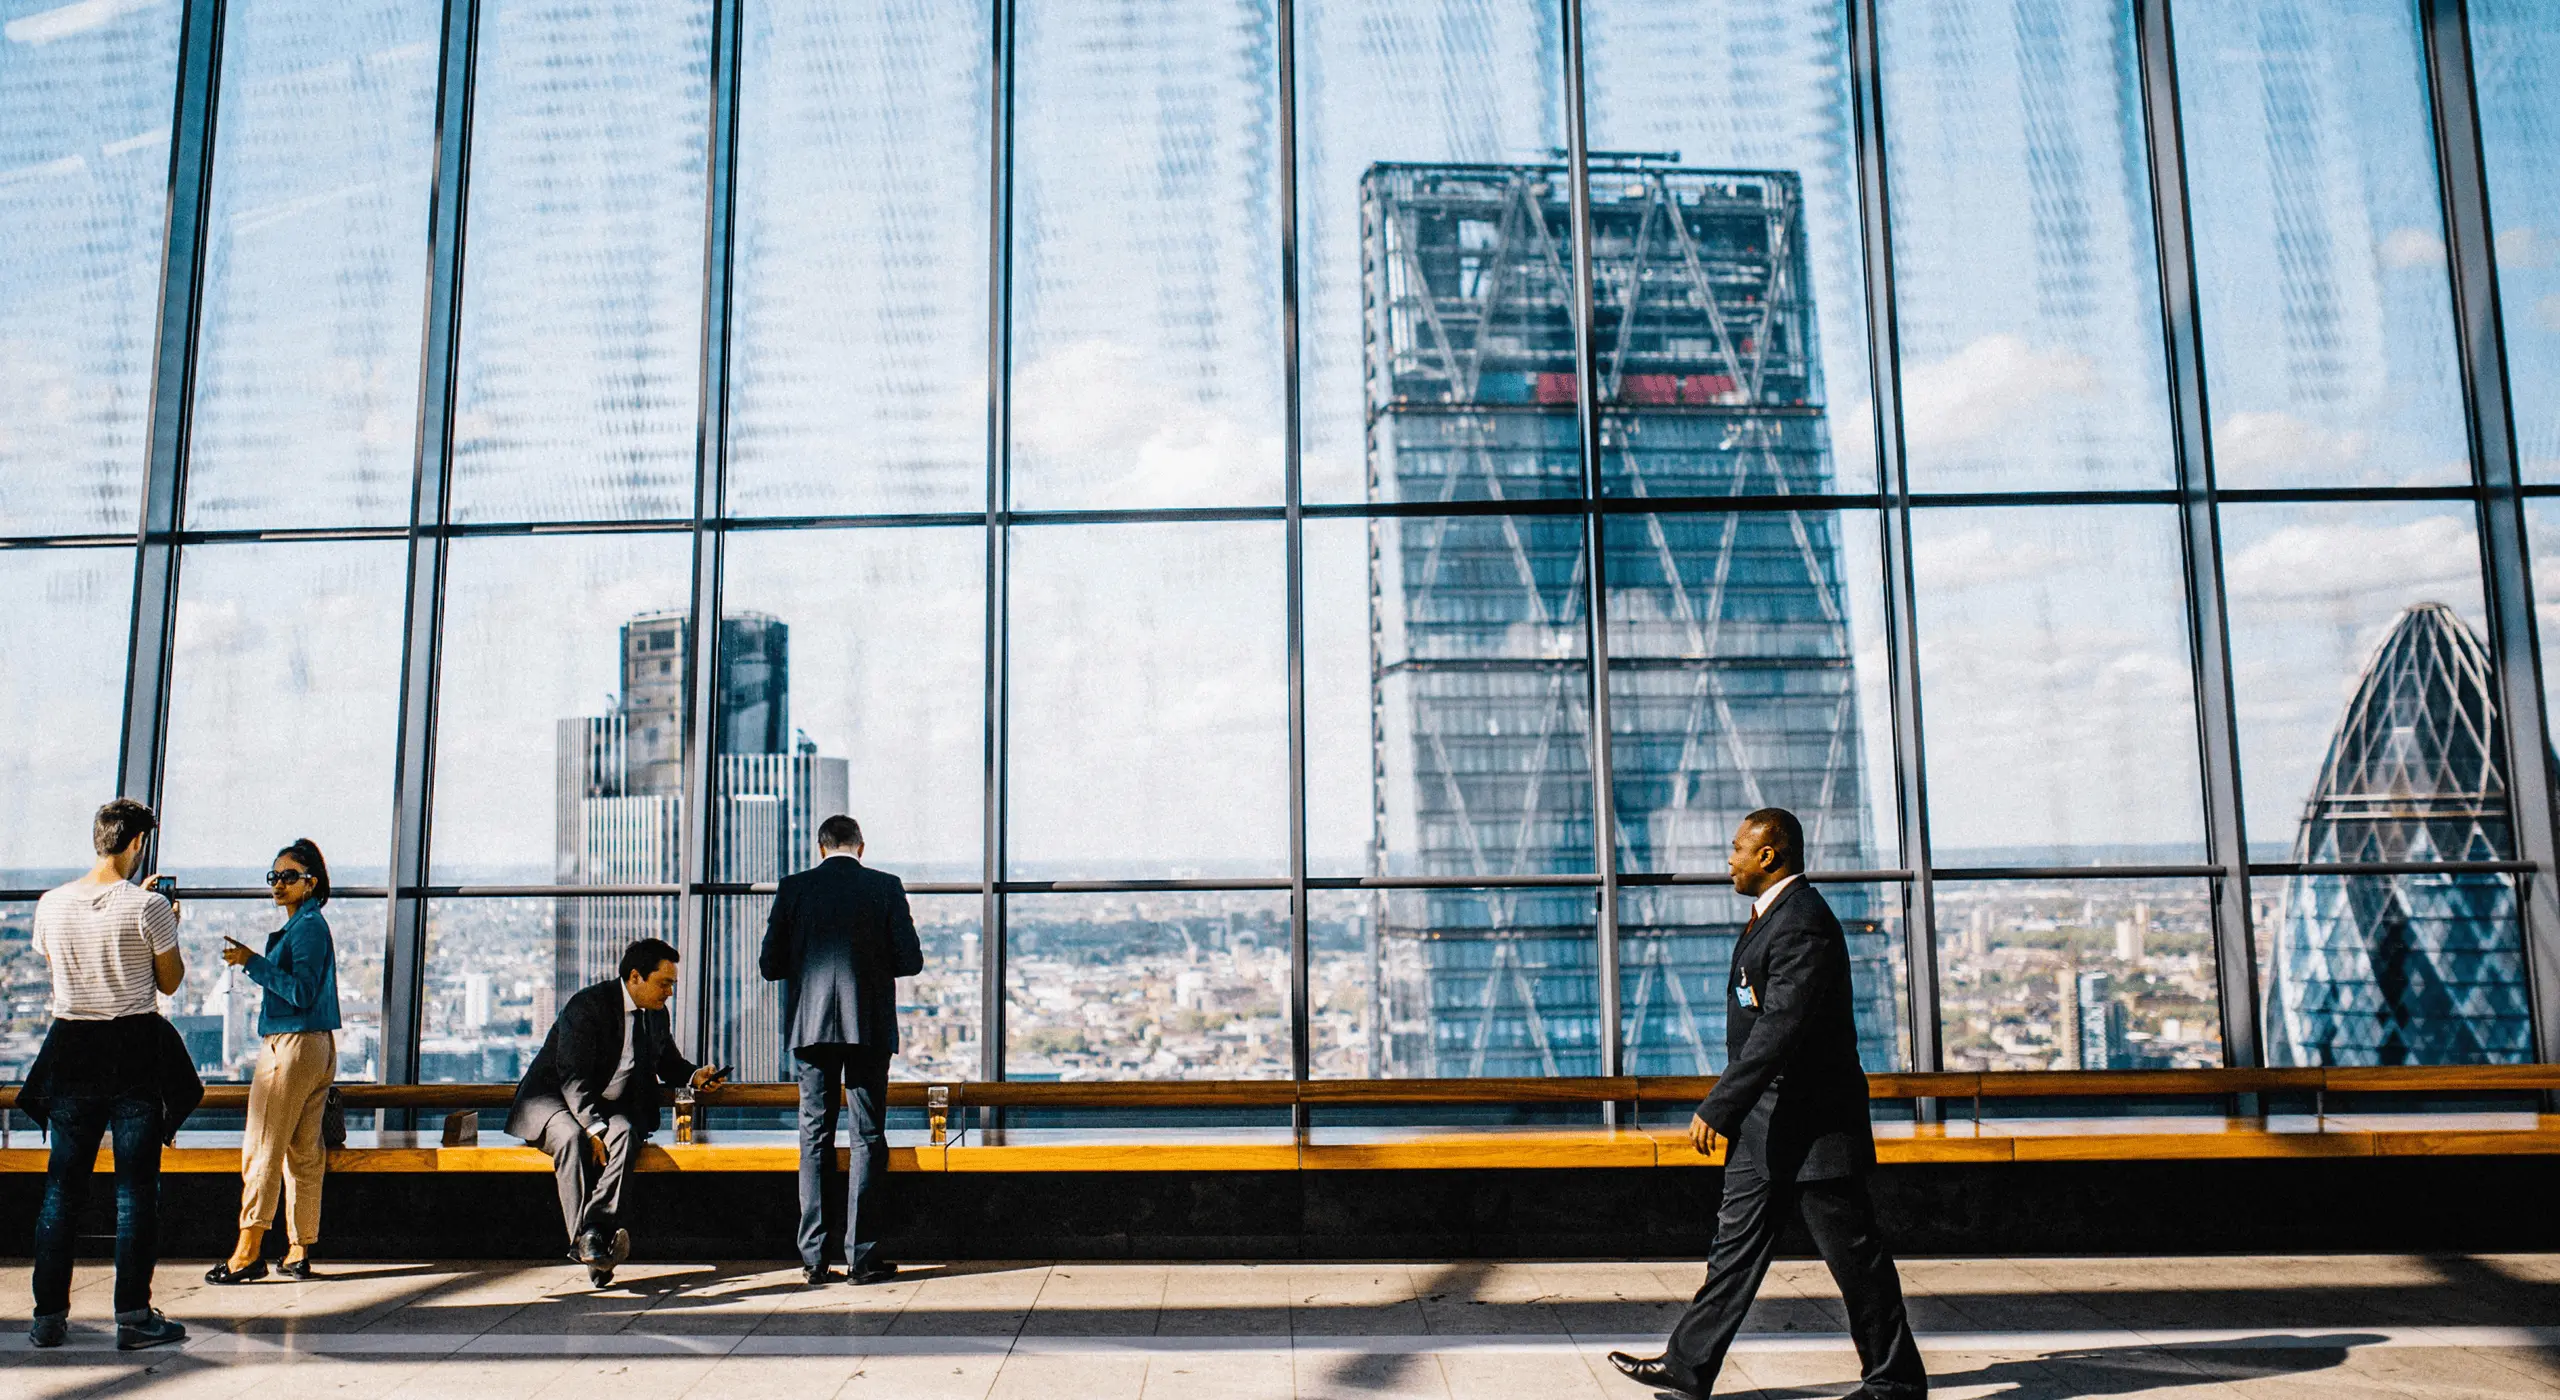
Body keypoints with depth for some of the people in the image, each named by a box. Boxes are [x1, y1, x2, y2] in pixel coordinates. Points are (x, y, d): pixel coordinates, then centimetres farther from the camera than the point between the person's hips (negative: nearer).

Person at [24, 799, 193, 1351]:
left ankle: (49, 1315, 13)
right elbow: (170, 981, -2)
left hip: (71, 1048, 4)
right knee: (136, 1186, 1)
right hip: (136, 1050, -4)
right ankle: (133, 1316, 3)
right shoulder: (148, 905, -11)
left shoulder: (51, 904, 1)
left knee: (62, 1184, 11)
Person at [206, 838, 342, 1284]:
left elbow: (301, 992, -19)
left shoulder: (308, 925, -12)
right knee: (304, 1151, 9)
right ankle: (299, 1252, 12)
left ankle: (248, 1253, -4)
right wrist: (252, 962, 20)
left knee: (262, 1148, -6)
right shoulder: (304, 925, 18)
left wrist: (253, 962, -19)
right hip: (316, 1046, 10)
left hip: (292, 1046, -10)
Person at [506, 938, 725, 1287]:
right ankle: (584, 1239, -40)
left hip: (609, 1106, 5)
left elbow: (667, 1062, 22)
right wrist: (594, 1129, -33)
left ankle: (596, 1229, -44)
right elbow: (574, 1078, -22)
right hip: (553, 1098, -5)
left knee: (625, 1134, -30)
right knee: (572, 1138, -37)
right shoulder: (588, 1005, -16)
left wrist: (694, 1075, -1)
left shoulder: (656, 1013, 6)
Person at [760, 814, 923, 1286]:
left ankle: (814, 1256, 8)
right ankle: (862, 1255, 3)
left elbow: (770, 964, 2)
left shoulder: (793, 888, 2)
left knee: (815, 1137, 8)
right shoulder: (886, 887, -1)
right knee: (868, 1139, 4)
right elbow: (911, 961, -2)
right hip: (870, 1027, -1)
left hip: (812, 1026, 1)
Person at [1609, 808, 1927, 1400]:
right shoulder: (1771, 915, 14)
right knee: (1737, 1244, 12)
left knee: (1853, 1254, 3)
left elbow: (1779, 1030, -26)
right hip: (1767, 1124, 10)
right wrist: (1730, 1109, 23)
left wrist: (1716, 1108, -26)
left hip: (1810, 1124, -10)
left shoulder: (1803, 922, -20)